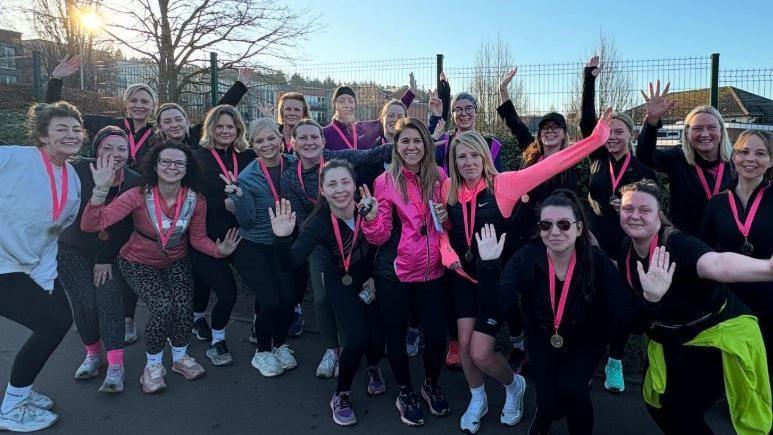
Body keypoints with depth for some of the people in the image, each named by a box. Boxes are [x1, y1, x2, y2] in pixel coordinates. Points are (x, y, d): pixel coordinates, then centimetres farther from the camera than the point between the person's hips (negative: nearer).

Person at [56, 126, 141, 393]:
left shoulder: (134, 182, -11)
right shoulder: (79, 170, -17)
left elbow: (127, 227, -6)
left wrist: (107, 259, -7)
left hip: (111, 254, 0)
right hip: (73, 251, 0)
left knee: (109, 299, -12)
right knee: (84, 303, -7)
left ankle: (115, 366, -8)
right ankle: (93, 354, 17)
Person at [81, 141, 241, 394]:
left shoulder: (196, 201, -15)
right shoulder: (138, 196, -24)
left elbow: (198, 239, -2)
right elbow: (90, 225, -30)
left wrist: (219, 249, -22)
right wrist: (101, 190, -46)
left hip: (176, 262, 3)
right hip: (138, 263, -2)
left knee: (184, 306, -20)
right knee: (163, 306, -24)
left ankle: (180, 357, 12)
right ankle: (153, 365, 4)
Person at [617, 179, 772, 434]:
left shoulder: (677, 244, -31)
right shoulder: (626, 251, -9)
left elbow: (716, 264, -53)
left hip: (716, 331, -6)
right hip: (669, 339, 7)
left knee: (681, 412, -3)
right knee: (659, 406, 16)